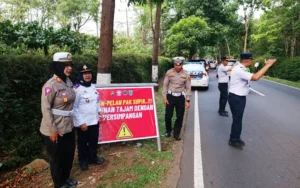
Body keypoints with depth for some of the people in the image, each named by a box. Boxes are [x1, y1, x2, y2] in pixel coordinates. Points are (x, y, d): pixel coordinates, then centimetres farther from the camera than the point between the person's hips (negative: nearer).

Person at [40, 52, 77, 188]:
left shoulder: (68, 82, 2)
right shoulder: (50, 85, -21)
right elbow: (45, 109, -19)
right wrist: (52, 130, -17)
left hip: (68, 127, 8)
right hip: (56, 129, -8)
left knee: (69, 154, 22)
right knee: (57, 158, 12)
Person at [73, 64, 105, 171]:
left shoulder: (93, 87, 5)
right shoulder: (77, 89, -18)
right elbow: (74, 108, -18)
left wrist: (99, 111, 7)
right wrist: (81, 122, -18)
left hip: (94, 121, 7)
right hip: (83, 122, -6)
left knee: (94, 141, 20)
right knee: (82, 143, 13)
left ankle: (93, 158, 40)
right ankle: (83, 161, 32)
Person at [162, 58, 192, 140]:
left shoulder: (186, 74, -2)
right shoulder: (169, 72, -4)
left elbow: (188, 88, 2)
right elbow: (165, 85, 1)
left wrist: (187, 100, -2)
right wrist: (164, 98, -3)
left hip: (180, 97, 1)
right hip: (170, 96, -1)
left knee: (180, 117, 4)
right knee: (168, 115, 4)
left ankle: (176, 134, 19)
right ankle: (168, 131, 30)